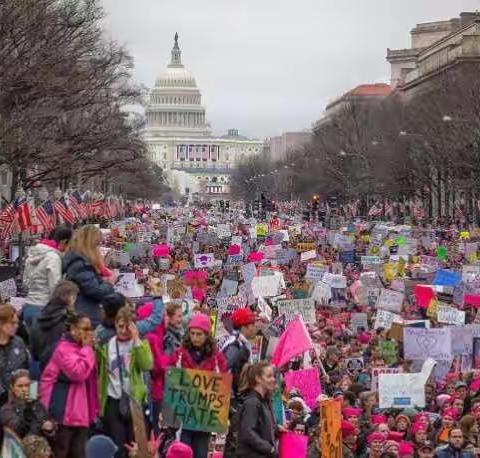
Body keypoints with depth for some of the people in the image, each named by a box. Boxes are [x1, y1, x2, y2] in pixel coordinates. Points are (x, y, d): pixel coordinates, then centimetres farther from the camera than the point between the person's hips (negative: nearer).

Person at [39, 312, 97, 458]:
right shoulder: (64, 348, -15)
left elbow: (89, 376, 17)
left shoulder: (81, 348, 14)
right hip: (64, 408, -9)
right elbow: (79, 372, -24)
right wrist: (87, 349, -17)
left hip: (80, 409, 9)